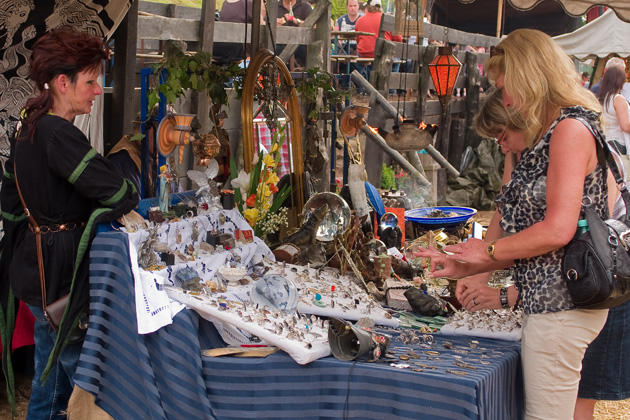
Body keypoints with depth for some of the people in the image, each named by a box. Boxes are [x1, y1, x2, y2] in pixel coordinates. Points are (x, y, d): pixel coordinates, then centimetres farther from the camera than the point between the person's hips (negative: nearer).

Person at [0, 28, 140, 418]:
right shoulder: (59, 135, -23)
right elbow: (115, 192, -24)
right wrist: (130, 202, -3)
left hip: (32, 265, 10)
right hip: (58, 274, -10)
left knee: (51, 368, 23)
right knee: (80, 369, 1)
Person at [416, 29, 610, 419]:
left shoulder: (571, 128, -13)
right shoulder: (542, 139, 16)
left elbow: (558, 230, -20)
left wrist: (488, 250, -8)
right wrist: (464, 267, 14)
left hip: (561, 301, -9)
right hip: (548, 299, 9)